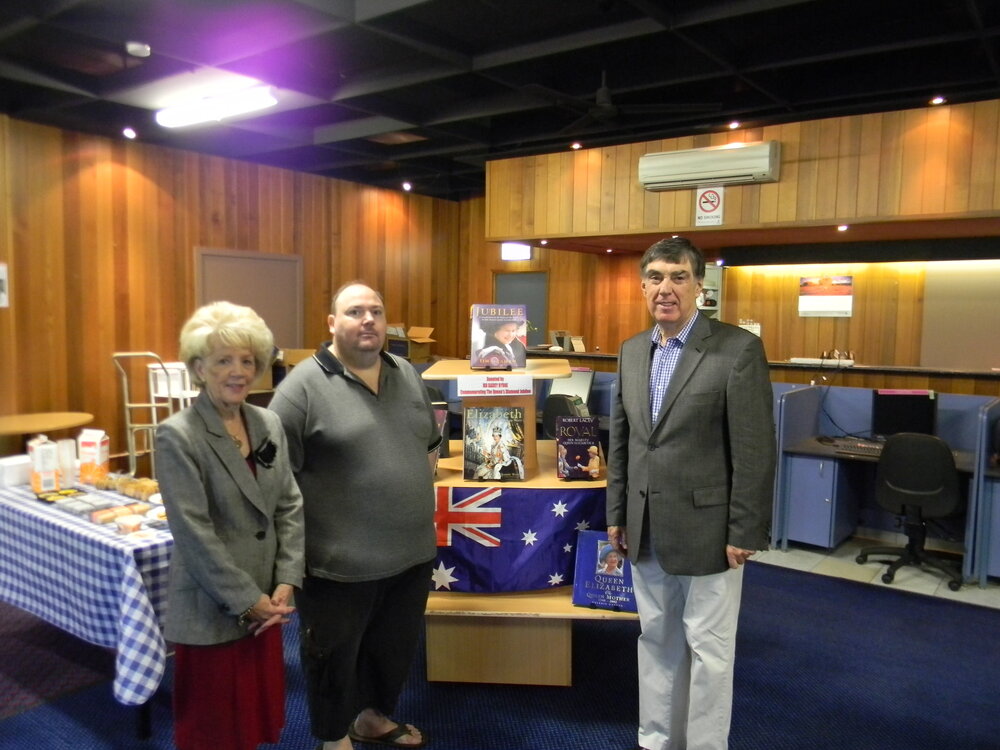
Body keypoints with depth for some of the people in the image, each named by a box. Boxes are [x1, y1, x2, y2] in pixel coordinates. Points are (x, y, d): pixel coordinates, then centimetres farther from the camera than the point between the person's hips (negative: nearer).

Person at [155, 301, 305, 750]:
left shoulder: (269, 424, 2)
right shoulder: (177, 436, -16)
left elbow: (290, 507, 4)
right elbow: (193, 533, -18)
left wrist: (285, 584, -5)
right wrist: (248, 601, -15)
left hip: (264, 601, 5)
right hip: (212, 610, -5)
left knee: (258, 714, 19)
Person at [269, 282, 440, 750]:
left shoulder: (407, 376, 6)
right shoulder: (304, 385, -14)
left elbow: (430, 443, 17)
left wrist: (418, 498, 13)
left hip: (411, 552, 6)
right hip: (340, 561, -6)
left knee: (394, 647, 22)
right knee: (334, 656, 14)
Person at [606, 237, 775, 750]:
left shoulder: (738, 349, -12)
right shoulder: (632, 351, 7)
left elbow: (754, 451, -12)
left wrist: (744, 533, -12)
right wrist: (617, 515, 11)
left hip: (706, 529, -5)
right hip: (646, 530, 6)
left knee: (708, 649, 10)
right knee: (656, 640, 19)